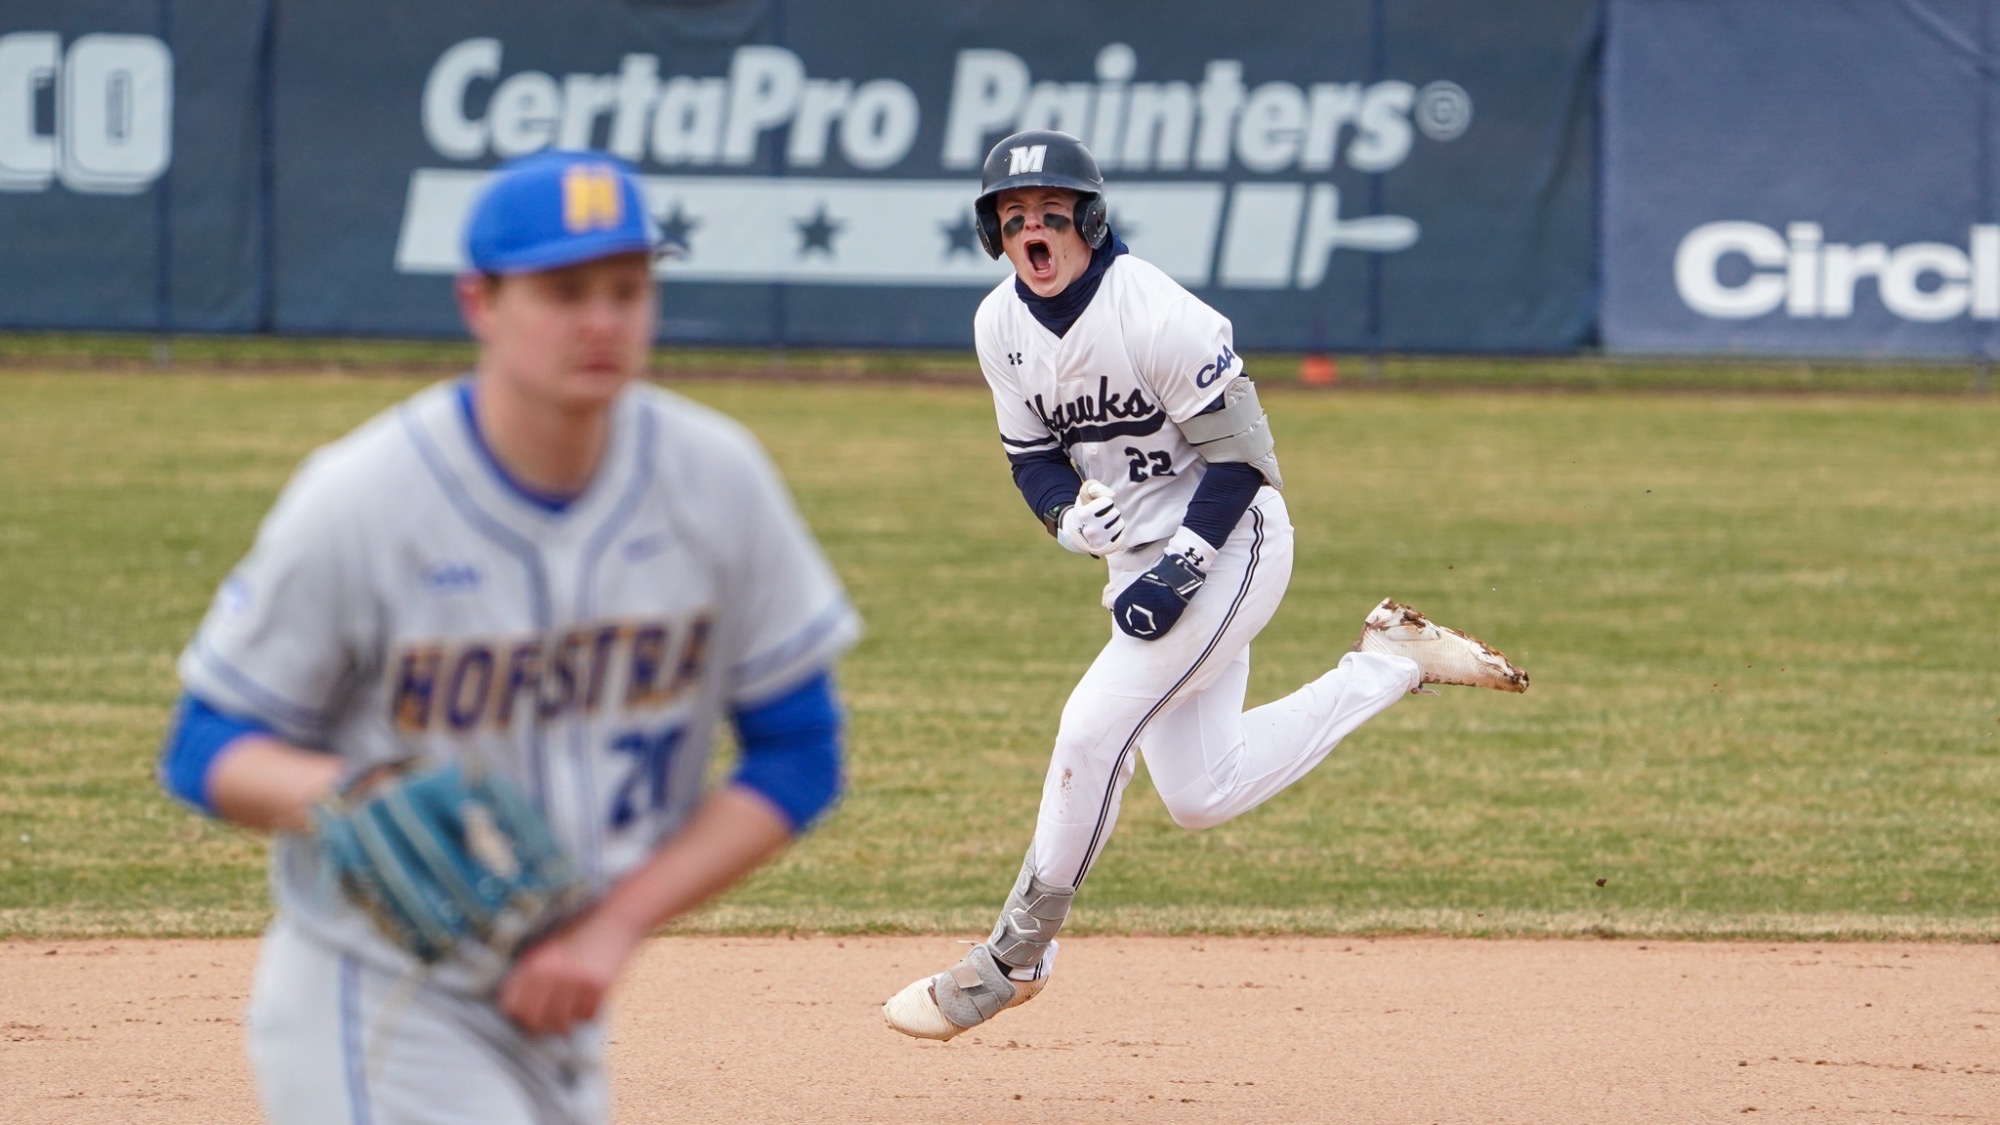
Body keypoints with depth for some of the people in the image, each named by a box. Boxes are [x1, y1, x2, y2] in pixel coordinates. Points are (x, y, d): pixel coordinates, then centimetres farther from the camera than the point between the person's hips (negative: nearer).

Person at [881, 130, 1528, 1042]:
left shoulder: (1159, 316, -23)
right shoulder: (1001, 325, -2)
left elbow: (1239, 459, -18)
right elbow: (1032, 456, 8)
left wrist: (1181, 569, -25)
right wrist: (1073, 515, -14)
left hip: (1227, 545, -8)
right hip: (1137, 558, 8)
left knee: (1093, 729, -17)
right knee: (1201, 796, 7)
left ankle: (1014, 957, -3)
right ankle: (1392, 665, 21)